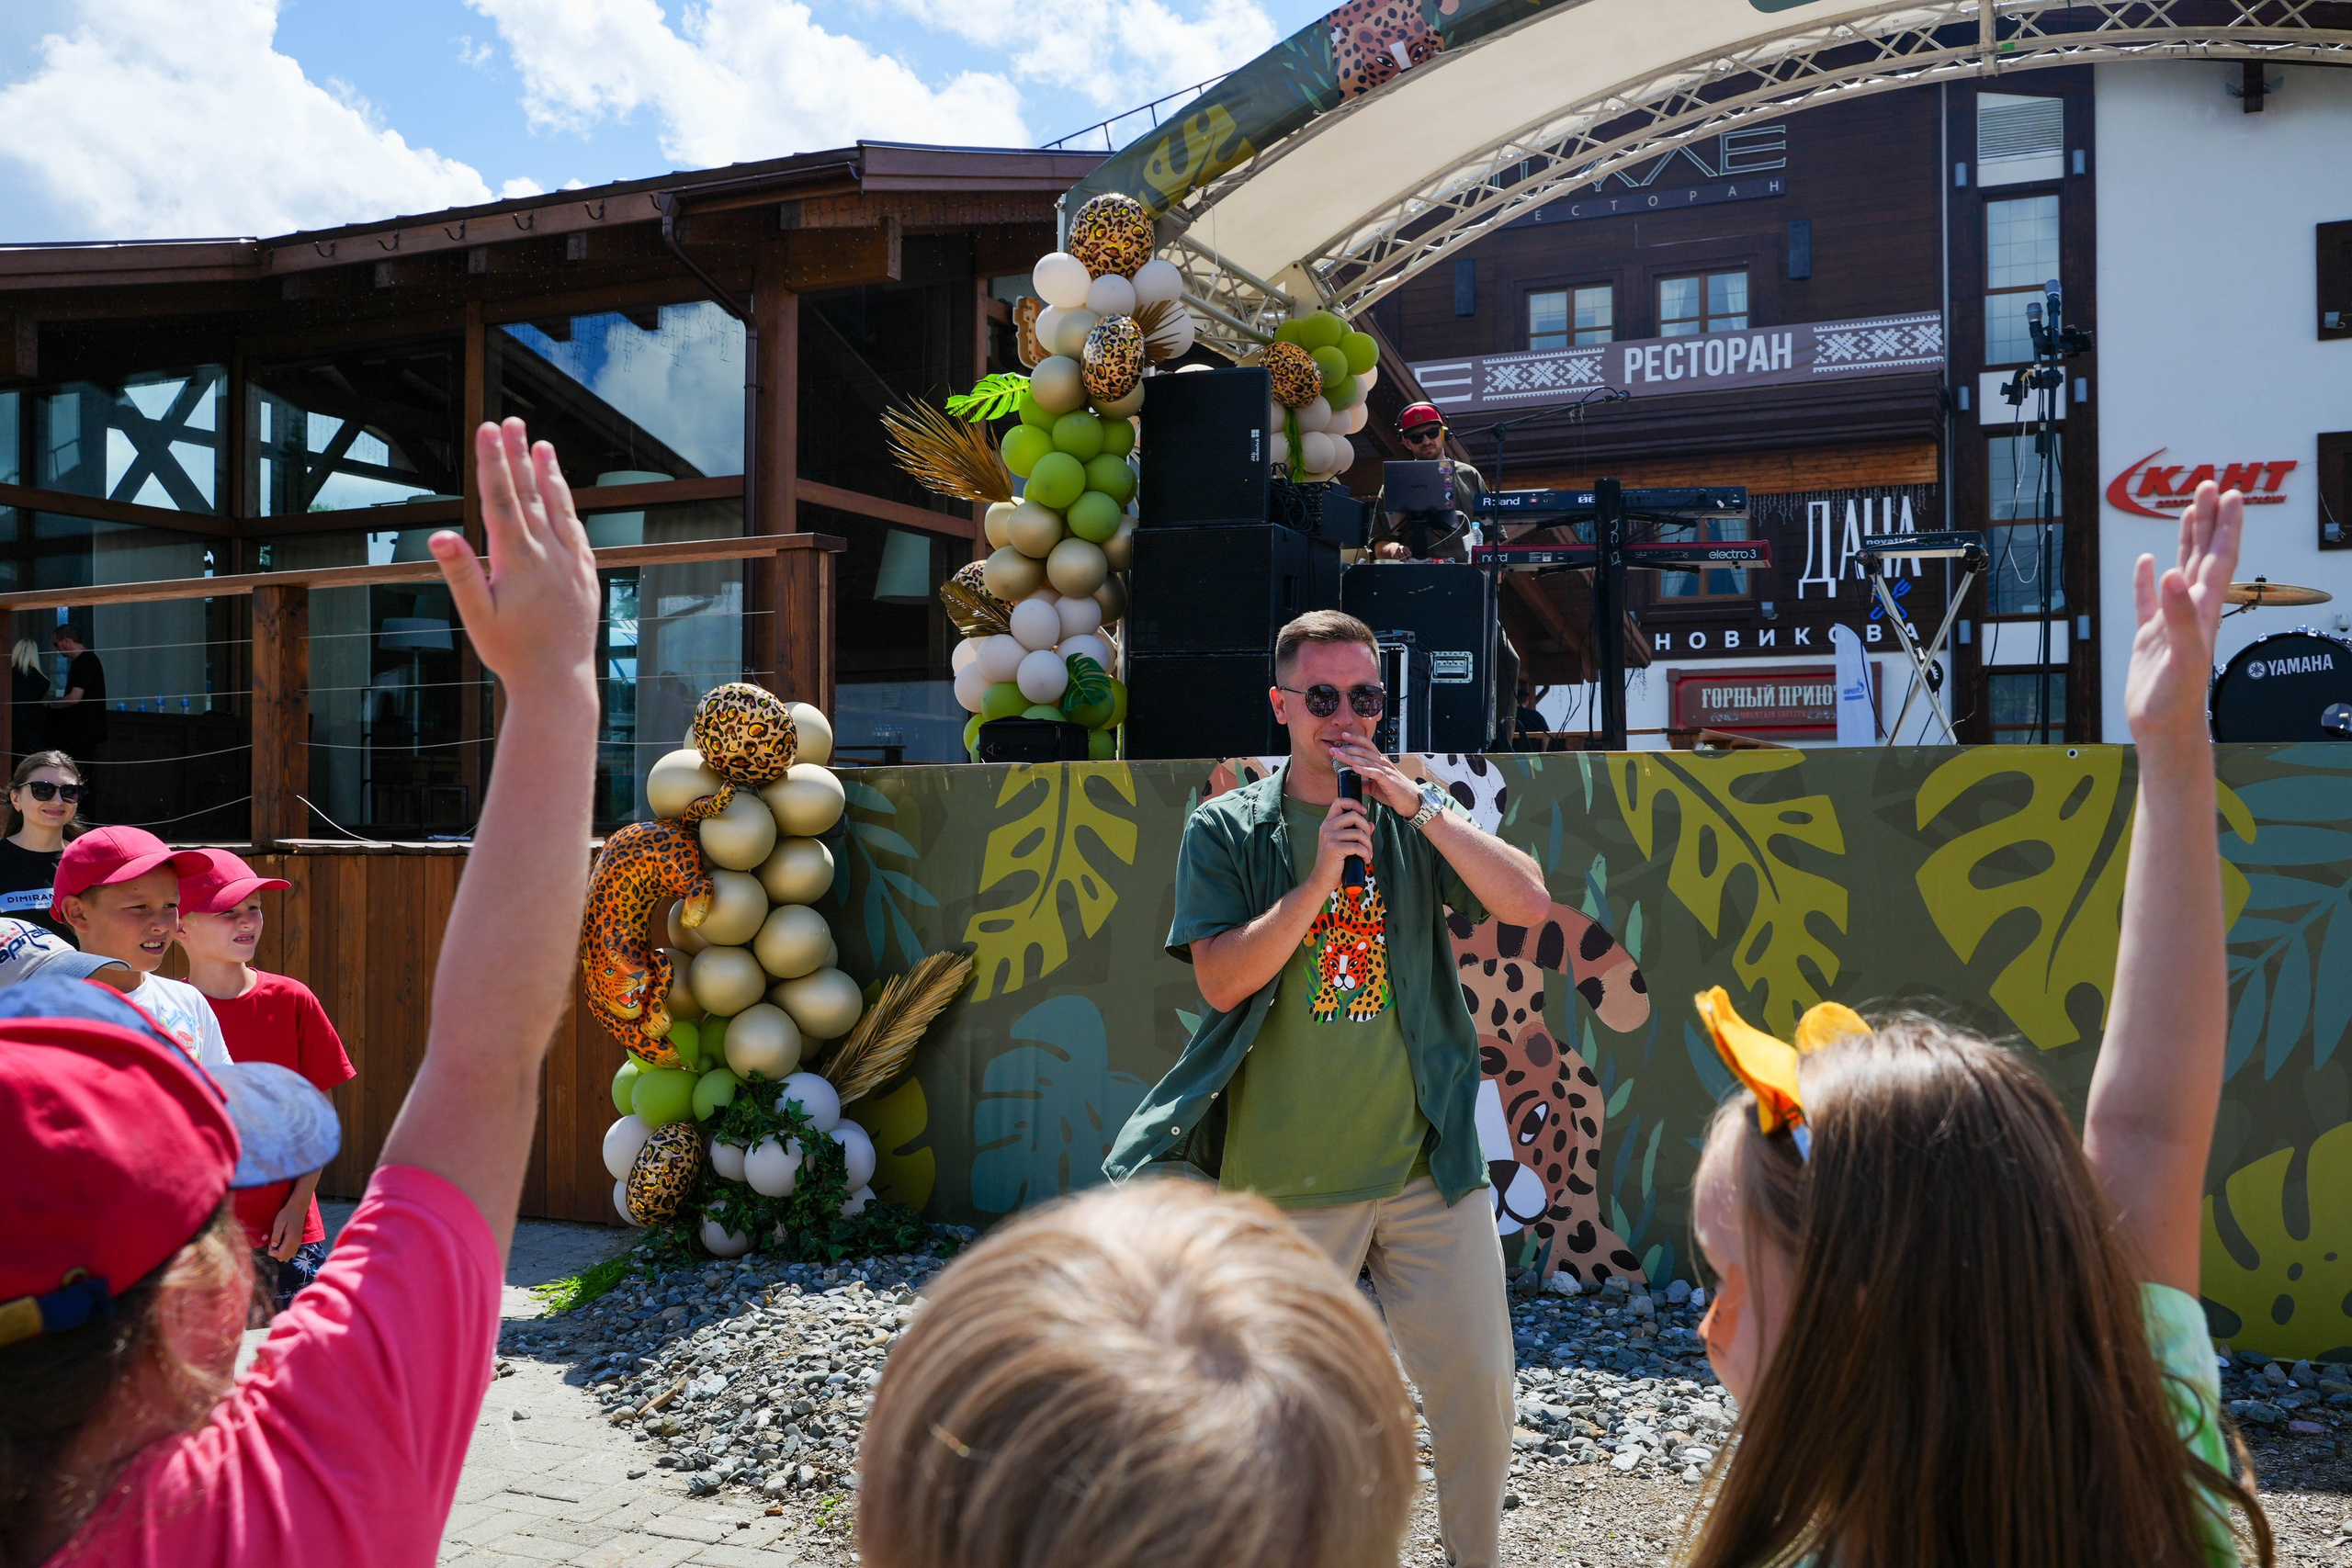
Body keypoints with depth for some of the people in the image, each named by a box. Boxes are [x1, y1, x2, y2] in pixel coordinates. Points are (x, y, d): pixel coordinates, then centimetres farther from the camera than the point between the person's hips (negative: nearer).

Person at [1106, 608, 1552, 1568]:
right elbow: (1222, 981, -10)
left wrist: (1416, 803, -15)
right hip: (1285, 1179, -1)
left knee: (1477, 1383, 5)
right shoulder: (1226, 831, 0)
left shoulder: (1417, 821, 5)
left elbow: (1530, 904, -8)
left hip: (1428, 1165, 2)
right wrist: (1321, 877, -19)